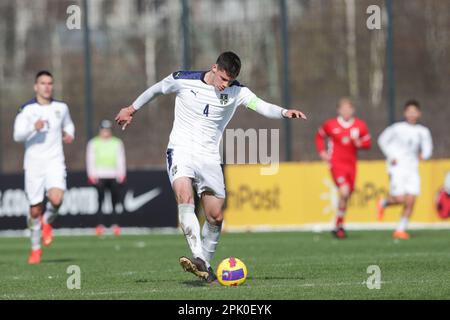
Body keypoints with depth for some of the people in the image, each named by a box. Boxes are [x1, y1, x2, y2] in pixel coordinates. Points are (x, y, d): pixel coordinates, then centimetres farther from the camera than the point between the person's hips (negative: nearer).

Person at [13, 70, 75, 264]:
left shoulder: (61, 108, 8)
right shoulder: (27, 110, -2)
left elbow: (68, 124, 28)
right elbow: (17, 136, -11)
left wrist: (69, 134, 6)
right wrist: (33, 128, -29)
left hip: (55, 162, 1)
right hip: (33, 163, -1)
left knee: (56, 199, -24)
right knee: (35, 210, 2)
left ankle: (47, 222, 10)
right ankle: (35, 248, 23)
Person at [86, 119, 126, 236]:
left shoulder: (117, 143, 14)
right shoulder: (94, 143, 9)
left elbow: (120, 160, 14)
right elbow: (90, 160, 7)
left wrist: (121, 175, 4)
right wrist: (92, 175, -3)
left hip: (114, 176, 2)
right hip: (99, 176, -2)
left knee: (115, 202, -4)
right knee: (100, 201, -10)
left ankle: (115, 225, 1)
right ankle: (100, 225, -10)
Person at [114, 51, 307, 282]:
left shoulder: (236, 91, -6)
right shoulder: (183, 80, -7)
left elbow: (262, 107, -21)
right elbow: (156, 89, 12)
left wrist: (284, 113, -41)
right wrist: (132, 109, 23)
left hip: (210, 157, 3)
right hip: (181, 150, -3)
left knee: (216, 216, 3)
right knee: (185, 198, -28)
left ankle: (204, 264, 22)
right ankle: (198, 258, -40)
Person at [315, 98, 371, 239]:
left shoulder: (360, 126, 2)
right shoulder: (330, 125, -3)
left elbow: (368, 143, 8)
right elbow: (319, 136, 14)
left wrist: (359, 143, -13)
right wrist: (322, 152, 2)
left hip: (351, 164, 4)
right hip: (336, 163, -4)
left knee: (347, 196, 11)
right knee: (344, 192, -22)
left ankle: (338, 227, 28)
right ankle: (339, 225, -7)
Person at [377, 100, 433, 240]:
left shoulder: (423, 132, 6)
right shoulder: (397, 128, -3)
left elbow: (427, 148, 13)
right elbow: (382, 140, 7)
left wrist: (424, 155, -9)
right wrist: (390, 156, -2)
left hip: (412, 168, 4)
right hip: (398, 167, -4)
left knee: (411, 200, -6)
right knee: (400, 199, -13)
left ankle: (401, 229, 5)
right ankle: (383, 203, 20)